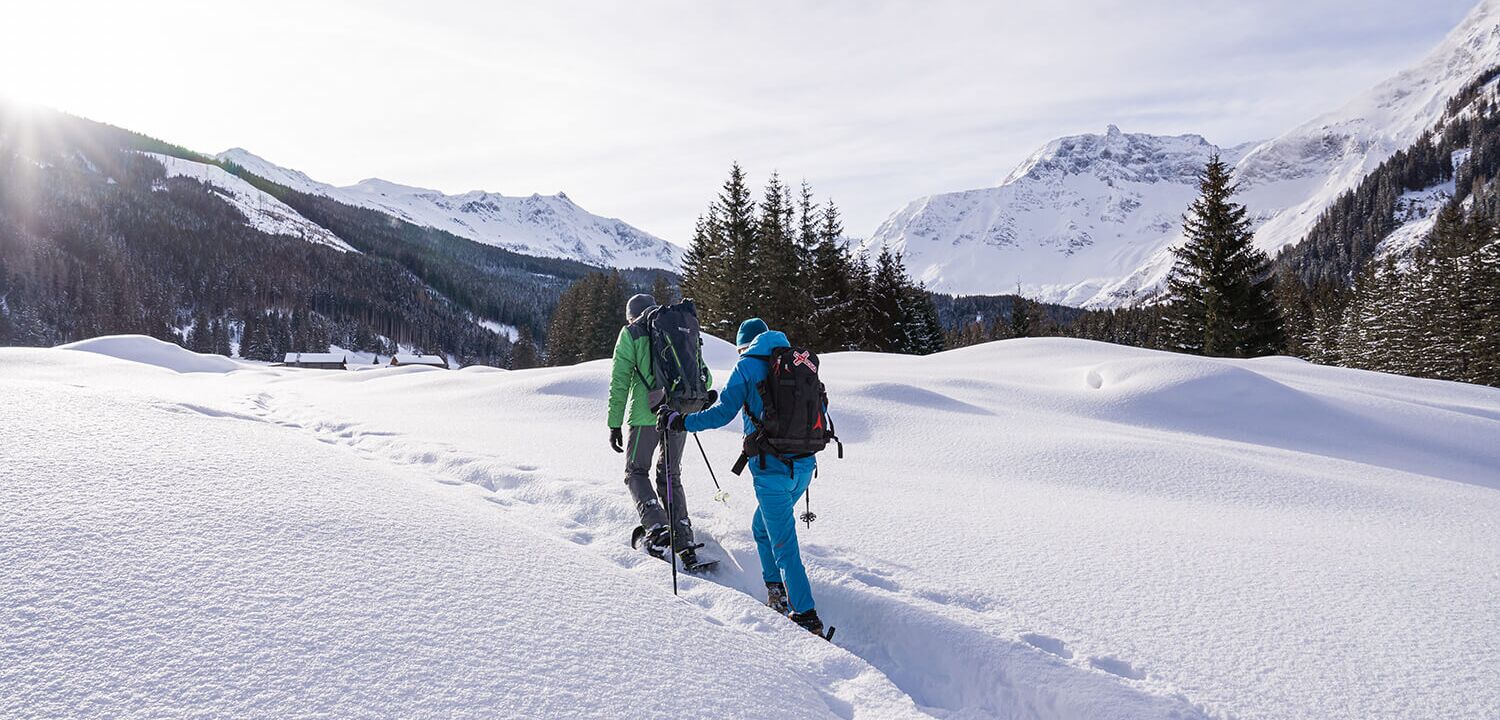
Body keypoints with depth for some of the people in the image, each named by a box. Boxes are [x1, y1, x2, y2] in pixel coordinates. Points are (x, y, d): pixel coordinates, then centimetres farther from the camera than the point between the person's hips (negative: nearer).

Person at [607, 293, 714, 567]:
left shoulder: (630, 333, 5)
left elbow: (620, 381, -2)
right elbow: (704, 376, 14)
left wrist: (615, 424, 0)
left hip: (646, 414, -4)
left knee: (636, 472, 13)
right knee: (671, 476, 16)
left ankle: (657, 527, -8)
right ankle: (684, 542, 8)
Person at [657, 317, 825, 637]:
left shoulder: (748, 366, -3)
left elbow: (722, 414, -10)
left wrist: (679, 421, 0)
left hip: (772, 468, -6)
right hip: (804, 465, 7)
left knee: (784, 545, 0)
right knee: (763, 527, 25)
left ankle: (807, 618, 0)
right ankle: (778, 595, 26)